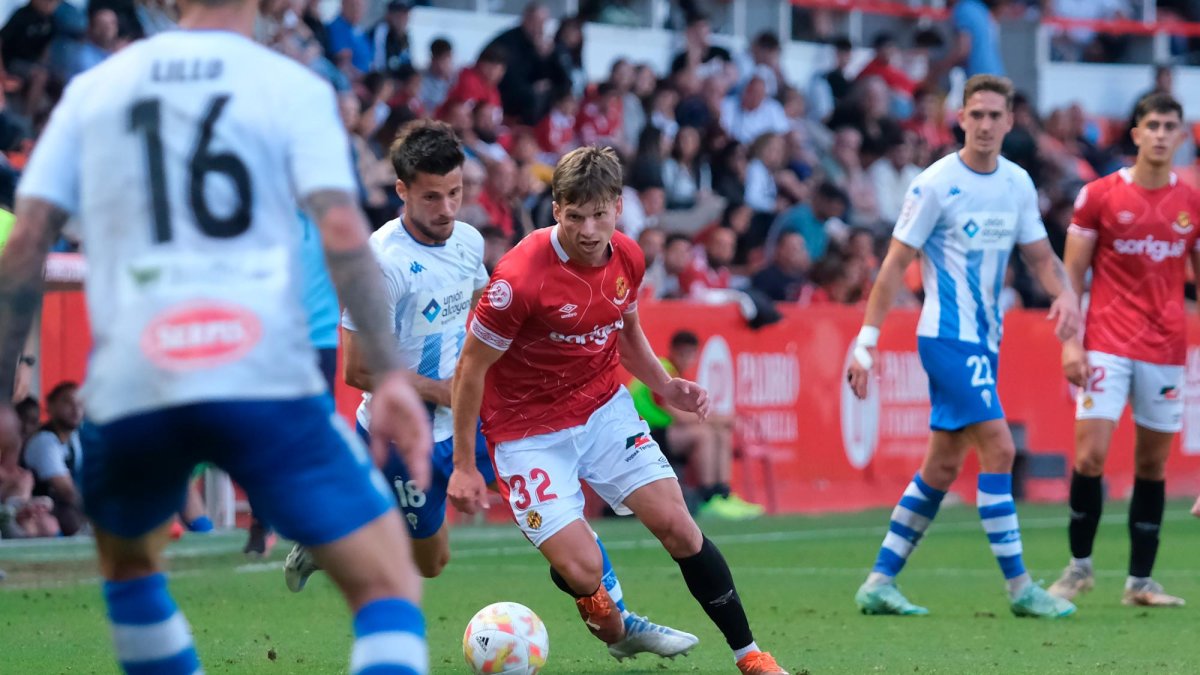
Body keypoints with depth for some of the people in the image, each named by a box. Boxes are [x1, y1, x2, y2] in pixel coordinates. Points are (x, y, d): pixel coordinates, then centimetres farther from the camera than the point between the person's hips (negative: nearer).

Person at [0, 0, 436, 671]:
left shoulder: (92, 88, 15)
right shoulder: (296, 88, 6)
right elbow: (343, 234, -8)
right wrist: (390, 375, -10)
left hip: (129, 388, 3)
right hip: (267, 381, -3)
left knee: (128, 563, 32)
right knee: (390, 588, 0)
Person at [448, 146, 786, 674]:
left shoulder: (627, 258, -5)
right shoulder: (521, 276, -25)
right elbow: (470, 369, -15)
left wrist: (665, 386, 1)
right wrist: (464, 466, -13)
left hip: (605, 411, 5)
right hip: (530, 431, -5)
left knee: (677, 526, -6)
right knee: (583, 571, -16)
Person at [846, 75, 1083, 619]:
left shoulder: (1018, 185, 8)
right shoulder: (937, 184, -10)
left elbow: (1040, 256, 15)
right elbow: (895, 264, -9)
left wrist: (1065, 293, -7)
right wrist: (866, 342, -12)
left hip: (982, 339, 7)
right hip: (948, 335, -7)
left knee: (943, 466, 9)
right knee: (998, 449, -14)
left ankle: (880, 582, 15)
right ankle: (1019, 587, -9)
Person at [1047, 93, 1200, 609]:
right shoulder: (1098, 195, -1)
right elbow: (1071, 274, 2)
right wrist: (1070, 342, -7)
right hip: (1107, 347, -2)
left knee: (1153, 465, 4)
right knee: (1089, 456, -10)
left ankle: (1140, 581, 11)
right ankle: (1079, 565, 8)